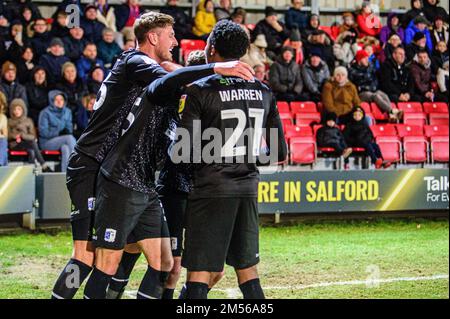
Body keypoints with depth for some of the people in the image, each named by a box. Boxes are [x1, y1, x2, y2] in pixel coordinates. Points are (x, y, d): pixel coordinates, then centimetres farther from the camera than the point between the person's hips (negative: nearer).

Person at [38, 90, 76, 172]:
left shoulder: (67, 112, 10)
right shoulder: (45, 113, -7)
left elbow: (69, 128, 17)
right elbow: (44, 132, -9)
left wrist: (67, 131, -7)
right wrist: (59, 133, -16)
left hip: (62, 140, 5)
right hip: (47, 141, -5)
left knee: (65, 148, -32)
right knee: (70, 138, -29)